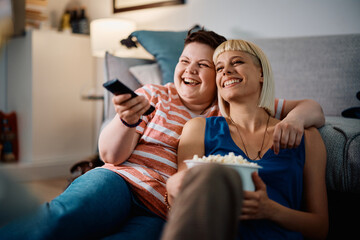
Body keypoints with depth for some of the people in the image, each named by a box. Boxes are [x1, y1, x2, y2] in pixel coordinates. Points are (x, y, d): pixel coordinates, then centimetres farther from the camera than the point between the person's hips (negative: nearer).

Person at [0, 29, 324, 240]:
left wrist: (296, 116, -9)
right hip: (120, 183, 0)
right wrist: (128, 119, -18)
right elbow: (110, 155, 4)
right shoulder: (155, 95, 12)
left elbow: (313, 109, 16)